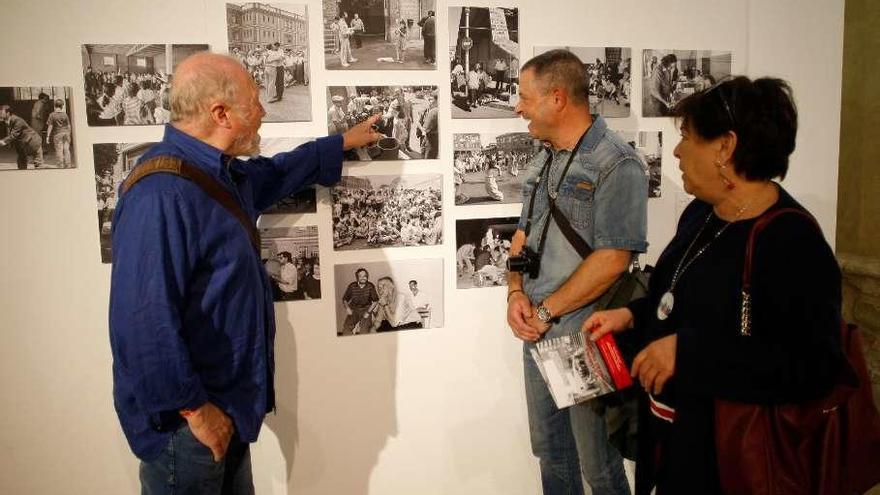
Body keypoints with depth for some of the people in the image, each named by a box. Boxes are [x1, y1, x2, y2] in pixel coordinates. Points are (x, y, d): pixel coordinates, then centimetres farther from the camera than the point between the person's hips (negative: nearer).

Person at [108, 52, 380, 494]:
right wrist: (194, 408, -22)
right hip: (186, 421, -9)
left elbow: (275, 173, 27)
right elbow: (143, 323, -30)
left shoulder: (222, 173, 6)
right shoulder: (161, 195, -27)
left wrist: (342, 143, 35)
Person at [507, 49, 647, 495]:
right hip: (537, 331, 7)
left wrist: (545, 311, -16)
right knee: (550, 452, 21)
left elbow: (612, 259, -21)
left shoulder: (616, 165, -15)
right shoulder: (543, 160, 11)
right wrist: (516, 293, -4)